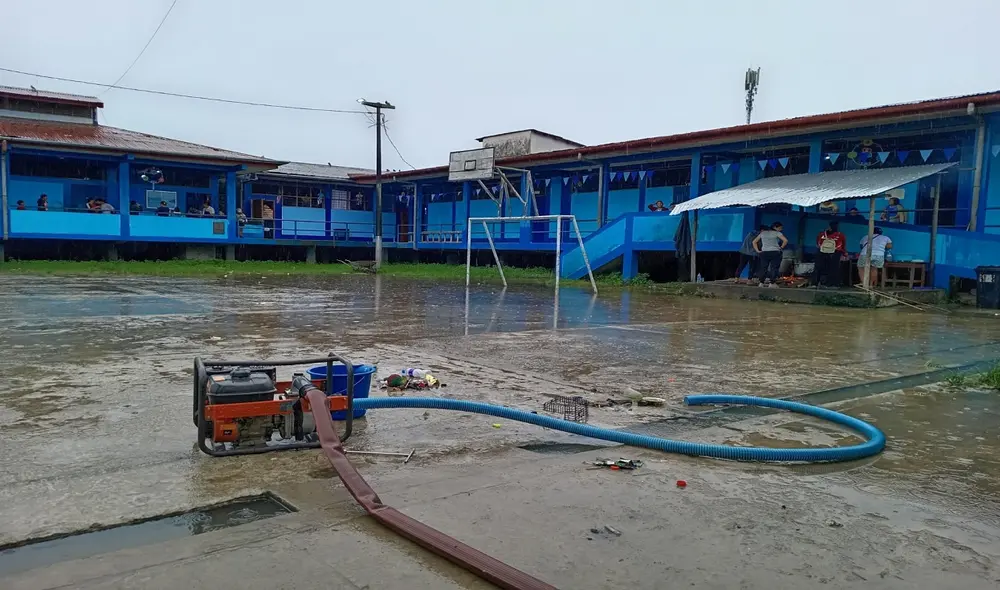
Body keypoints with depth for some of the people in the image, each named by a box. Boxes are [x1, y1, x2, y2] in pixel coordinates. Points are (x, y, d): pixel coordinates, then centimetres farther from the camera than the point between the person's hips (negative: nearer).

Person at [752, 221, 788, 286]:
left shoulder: (763, 233, 14)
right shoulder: (777, 233, 0)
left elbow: (754, 242, 15)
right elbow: (785, 240, -14)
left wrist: (757, 251, 11)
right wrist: (781, 247, -1)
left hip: (764, 253, 4)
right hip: (775, 252, -4)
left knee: (763, 268, 7)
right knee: (774, 268, -1)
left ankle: (761, 283, 5)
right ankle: (772, 283, -5)